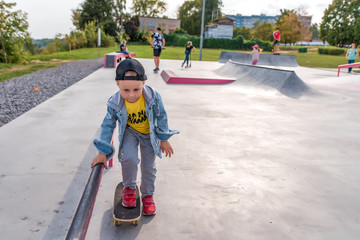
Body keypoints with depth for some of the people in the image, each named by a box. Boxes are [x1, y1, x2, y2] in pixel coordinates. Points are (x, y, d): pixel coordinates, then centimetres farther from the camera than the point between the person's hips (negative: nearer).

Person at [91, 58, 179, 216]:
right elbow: (108, 126, -14)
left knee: (149, 166, 8)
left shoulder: (153, 97, -28)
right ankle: (129, 187, 6)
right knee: (129, 158, -24)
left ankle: (147, 194, 33)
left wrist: (164, 140, -3)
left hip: (149, 133, 1)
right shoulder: (115, 103, -26)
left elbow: (161, 117, -11)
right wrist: (102, 152, -12)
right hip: (129, 132, 0)